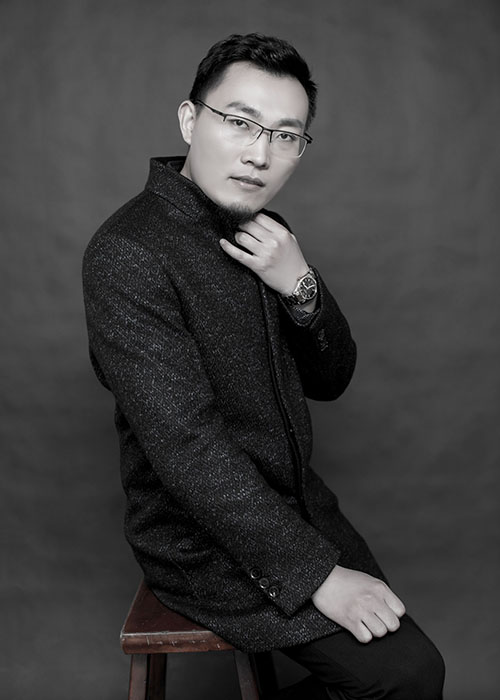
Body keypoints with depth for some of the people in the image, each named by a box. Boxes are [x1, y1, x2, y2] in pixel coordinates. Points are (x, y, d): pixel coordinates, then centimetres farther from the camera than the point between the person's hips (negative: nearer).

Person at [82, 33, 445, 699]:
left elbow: (330, 380, 5)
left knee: (396, 637, 5)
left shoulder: (265, 234, 5)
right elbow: (188, 446, -26)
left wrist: (300, 287, -14)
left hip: (293, 498, 8)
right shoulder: (128, 252, -21)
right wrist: (317, 573, -22)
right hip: (204, 539, -7)